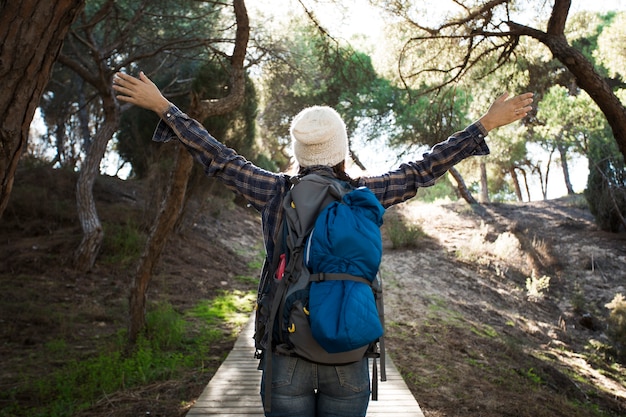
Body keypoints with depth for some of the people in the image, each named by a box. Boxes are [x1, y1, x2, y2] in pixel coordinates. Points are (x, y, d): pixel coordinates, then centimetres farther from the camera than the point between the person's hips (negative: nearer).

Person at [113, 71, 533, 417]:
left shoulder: (276, 192, -7)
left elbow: (217, 157, 0)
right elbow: (423, 170, 2)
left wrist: (162, 106, 12)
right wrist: (487, 123, 13)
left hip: (286, 356, 0)